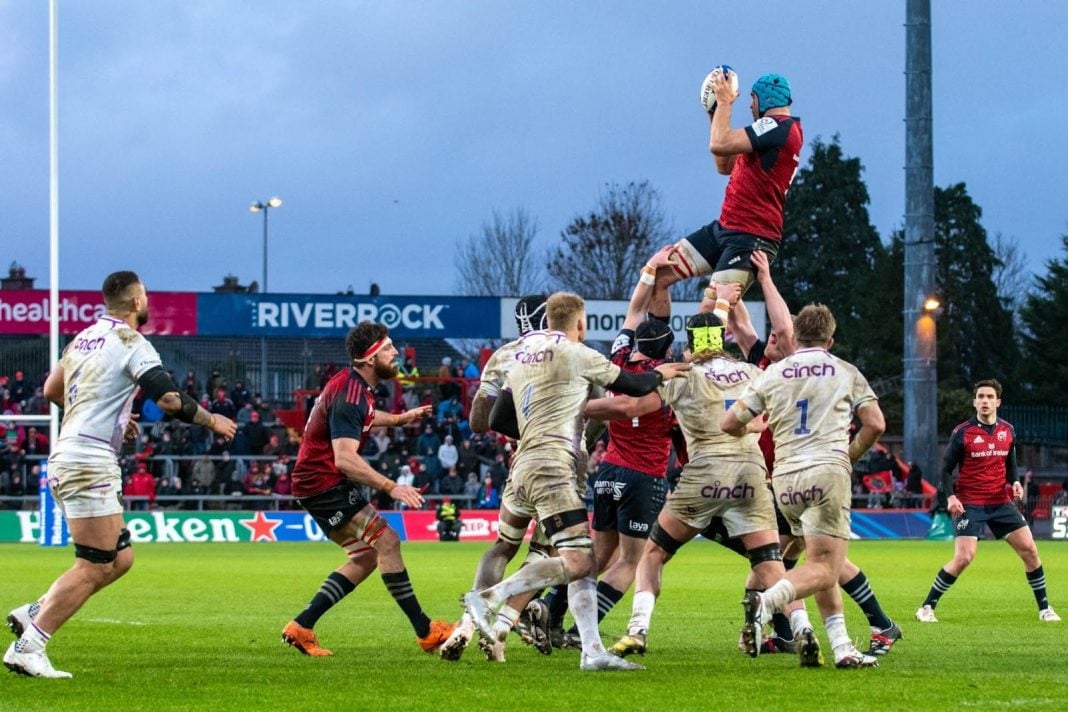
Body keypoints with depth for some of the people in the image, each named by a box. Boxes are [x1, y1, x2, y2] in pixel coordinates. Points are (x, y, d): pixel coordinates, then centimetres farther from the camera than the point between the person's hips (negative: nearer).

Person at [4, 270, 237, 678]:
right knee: (93, 567, -8)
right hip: (90, 464, -9)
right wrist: (212, 421, 0)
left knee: (120, 558, 12)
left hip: (66, 457, 9)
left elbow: (52, 391, 27)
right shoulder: (130, 342, -9)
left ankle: (33, 614, 7)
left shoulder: (85, 338, 16)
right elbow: (169, 399, -16)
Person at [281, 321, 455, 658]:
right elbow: (345, 459, -33)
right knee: (387, 541, -13)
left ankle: (301, 627, 10)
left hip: (317, 482, 11)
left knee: (367, 557, 11)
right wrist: (390, 487, -35)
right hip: (325, 483, -11)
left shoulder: (357, 386, 9)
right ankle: (426, 632, -12)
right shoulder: (348, 396, -24)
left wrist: (400, 419, 41)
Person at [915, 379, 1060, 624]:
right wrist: (950, 497, -18)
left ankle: (1044, 608, 13)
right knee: (963, 558, -16)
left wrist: (1015, 482, -2)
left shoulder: (1007, 431, 6)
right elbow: (946, 469, -3)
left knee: (1029, 550, -1)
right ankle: (927, 608, -4)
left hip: (1000, 502, 4)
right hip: (969, 505, -4)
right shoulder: (962, 432, -7)